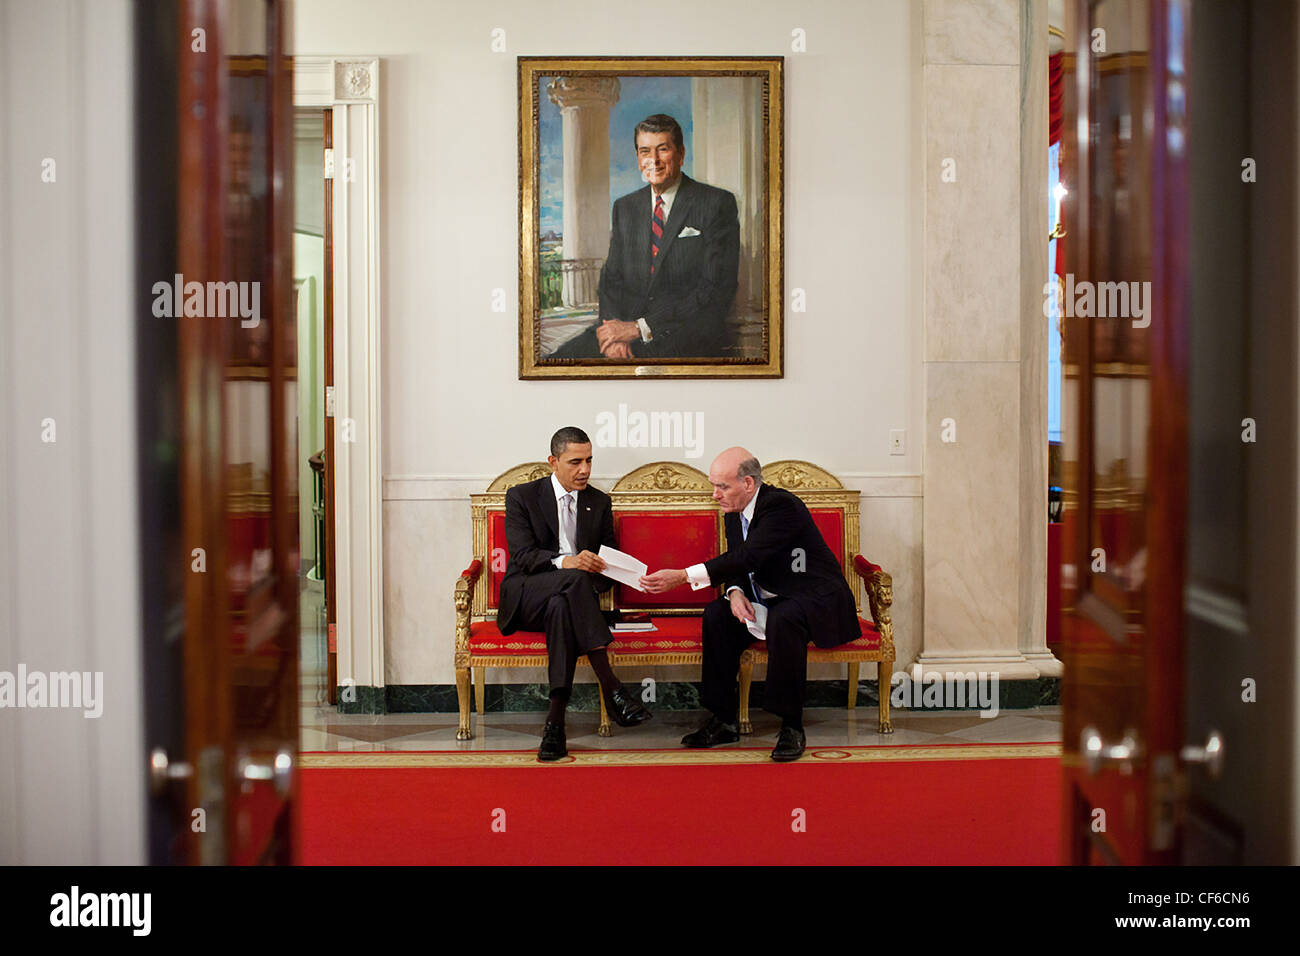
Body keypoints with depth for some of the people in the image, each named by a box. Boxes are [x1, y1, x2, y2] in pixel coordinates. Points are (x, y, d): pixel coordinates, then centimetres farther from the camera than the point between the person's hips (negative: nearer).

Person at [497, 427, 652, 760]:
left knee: (561, 608, -37)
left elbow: (609, 560, 14)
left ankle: (555, 723, -45)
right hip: (524, 598, -2)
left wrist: (601, 576, -11)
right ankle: (610, 687, -45)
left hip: (570, 595, 2)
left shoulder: (599, 502, 14)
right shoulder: (522, 496, 3)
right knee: (575, 580, -36)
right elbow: (522, 555, -10)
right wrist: (564, 562, -30)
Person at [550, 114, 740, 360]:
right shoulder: (625, 208, 18)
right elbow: (611, 278, 14)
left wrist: (640, 328, -14)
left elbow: (717, 291, -8)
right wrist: (614, 330, -10)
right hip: (626, 327, 5)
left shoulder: (718, 203, 0)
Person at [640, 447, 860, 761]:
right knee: (716, 614, -11)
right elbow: (737, 564, 10)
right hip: (769, 600, 8)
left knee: (783, 618, -37)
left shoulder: (781, 505, -23)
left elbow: (748, 558, -32)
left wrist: (683, 577, -36)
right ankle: (723, 721, -5)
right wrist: (735, 592, -16)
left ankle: (792, 727, -27)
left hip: (817, 597, -8)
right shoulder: (734, 514, 5)